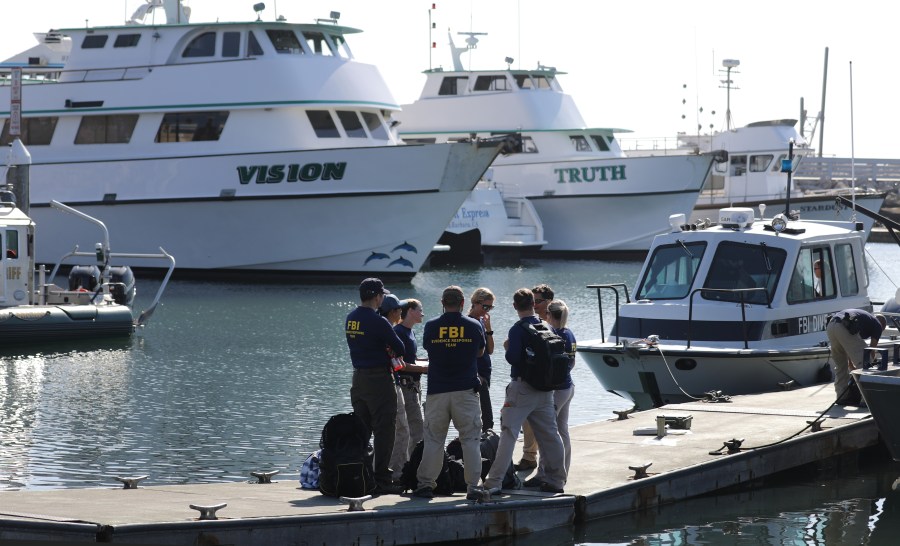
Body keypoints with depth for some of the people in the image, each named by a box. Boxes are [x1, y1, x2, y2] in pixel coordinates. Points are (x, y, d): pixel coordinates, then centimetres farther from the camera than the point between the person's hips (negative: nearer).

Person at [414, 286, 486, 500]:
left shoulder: (431, 326, -1)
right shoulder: (474, 326, 0)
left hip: (437, 391, 1)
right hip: (466, 391, -1)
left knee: (433, 439, 7)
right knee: (471, 439, 3)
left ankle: (425, 484, 5)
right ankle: (473, 486, -1)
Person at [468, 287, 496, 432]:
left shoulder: (482, 321, 12)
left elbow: (490, 350, 9)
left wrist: (488, 329, -3)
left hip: (484, 374, 9)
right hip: (476, 375, -9)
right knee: (487, 420, -13)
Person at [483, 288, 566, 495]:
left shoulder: (517, 330, -12)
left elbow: (512, 358, -21)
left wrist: (507, 348, -1)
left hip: (522, 387, -5)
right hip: (545, 389, 6)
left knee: (508, 434, -5)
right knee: (550, 435, 11)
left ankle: (494, 482, -9)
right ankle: (555, 480, 16)